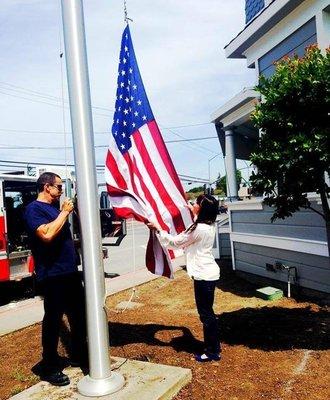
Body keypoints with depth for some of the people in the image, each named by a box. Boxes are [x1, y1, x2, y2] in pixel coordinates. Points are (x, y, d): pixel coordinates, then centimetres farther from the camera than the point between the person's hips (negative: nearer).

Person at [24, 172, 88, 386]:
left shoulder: (55, 207, 16)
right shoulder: (34, 209, -11)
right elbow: (47, 234, -28)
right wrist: (65, 212, -18)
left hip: (70, 271, 9)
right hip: (52, 275, -9)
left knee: (79, 315, 16)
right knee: (53, 319, 2)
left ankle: (80, 355, 33)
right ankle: (49, 366, 18)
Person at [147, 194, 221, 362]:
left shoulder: (199, 229, -22)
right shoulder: (209, 225, 6)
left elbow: (175, 242, -13)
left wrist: (158, 228, -5)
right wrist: (193, 214, 42)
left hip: (204, 275, -10)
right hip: (208, 273, 10)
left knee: (206, 313, 4)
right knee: (207, 312, 20)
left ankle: (212, 352, 18)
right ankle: (214, 346, 32)